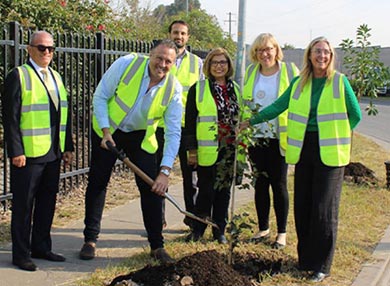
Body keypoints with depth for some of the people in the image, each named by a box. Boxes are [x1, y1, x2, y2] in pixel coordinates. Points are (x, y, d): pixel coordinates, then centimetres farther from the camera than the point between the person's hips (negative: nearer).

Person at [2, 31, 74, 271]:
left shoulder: (56, 77, 15)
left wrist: (68, 147, 13)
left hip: (53, 153, 7)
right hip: (28, 154, -7)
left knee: (48, 202, 13)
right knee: (24, 205, 2)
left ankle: (41, 247, 26)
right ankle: (21, 254, 12)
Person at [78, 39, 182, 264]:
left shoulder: (174, 89, -18)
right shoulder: (127, 64, -22)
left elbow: (173, 133, -18)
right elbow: (101, 97, -13)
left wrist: (165, 170, -26)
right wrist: (106, 131, -22)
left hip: (141, 136, 1)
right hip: (108, 130, -1)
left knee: (153, 187, -4)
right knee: (97, 182, 2)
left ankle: (157, 245, 7)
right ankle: (90, 240, 15)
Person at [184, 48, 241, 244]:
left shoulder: (235, 89, 11)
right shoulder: (198, 89, -1)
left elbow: (241, 118, 17)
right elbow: (190, 121, -2)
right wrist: (192, 149, -7)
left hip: (230, 150, 4)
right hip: (207, 151, -4)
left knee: (224, 191, 9)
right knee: (206, 191, -1)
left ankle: (219, 230, 19)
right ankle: (197, 229, 14)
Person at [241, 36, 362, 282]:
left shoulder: (340, 81, -2)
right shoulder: (298, 83, 8)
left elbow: (355, 114, 4)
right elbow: (278, 107, 13)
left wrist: (335, 135, 4)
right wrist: (251, 121, 12)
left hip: (330, 152, -4)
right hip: (304, 149, 4)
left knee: (324, 209, -4)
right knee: (302, 205, 6)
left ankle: (321, 266, 6)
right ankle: (305, 259, 21)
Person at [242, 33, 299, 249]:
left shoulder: (289, 71, -3)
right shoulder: (251, 72, 8)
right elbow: (244, 103, 14)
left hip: (279, 138, -3)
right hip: (255, 137, 3)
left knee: (278, 184, 2)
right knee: (260, 183, 10)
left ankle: (282, 232, 13)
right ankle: (263, 229, 22)